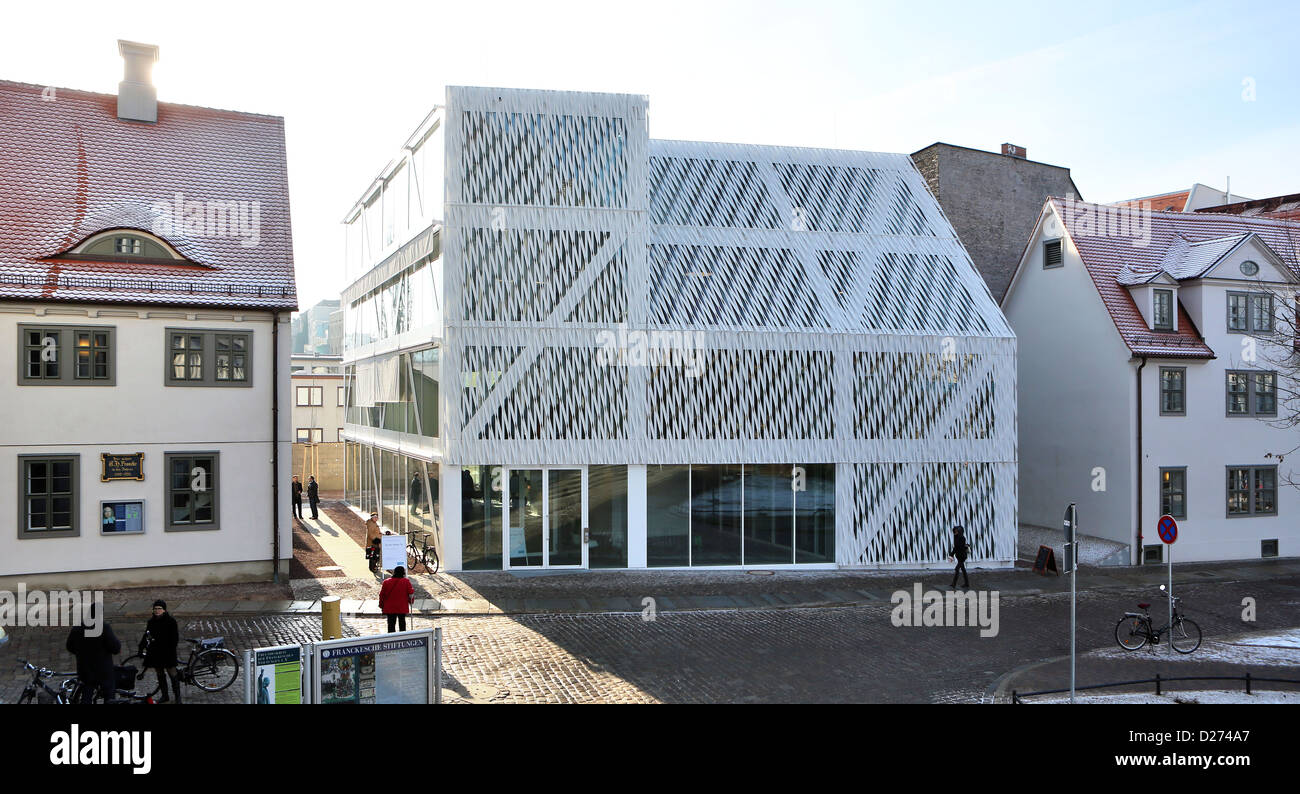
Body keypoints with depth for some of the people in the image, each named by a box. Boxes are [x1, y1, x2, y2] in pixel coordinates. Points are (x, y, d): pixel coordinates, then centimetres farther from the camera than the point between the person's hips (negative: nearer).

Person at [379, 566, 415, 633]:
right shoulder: (406, 581, -7)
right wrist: (411, 601, 15)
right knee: (402, 623, 14)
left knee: (391, 624, 4)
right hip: (402, 608, 0)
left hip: (389, 608, 0)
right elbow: (411, 594, -4)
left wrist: (381, 606, 11)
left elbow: (382, 595, 2)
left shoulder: (386, 582, -2)